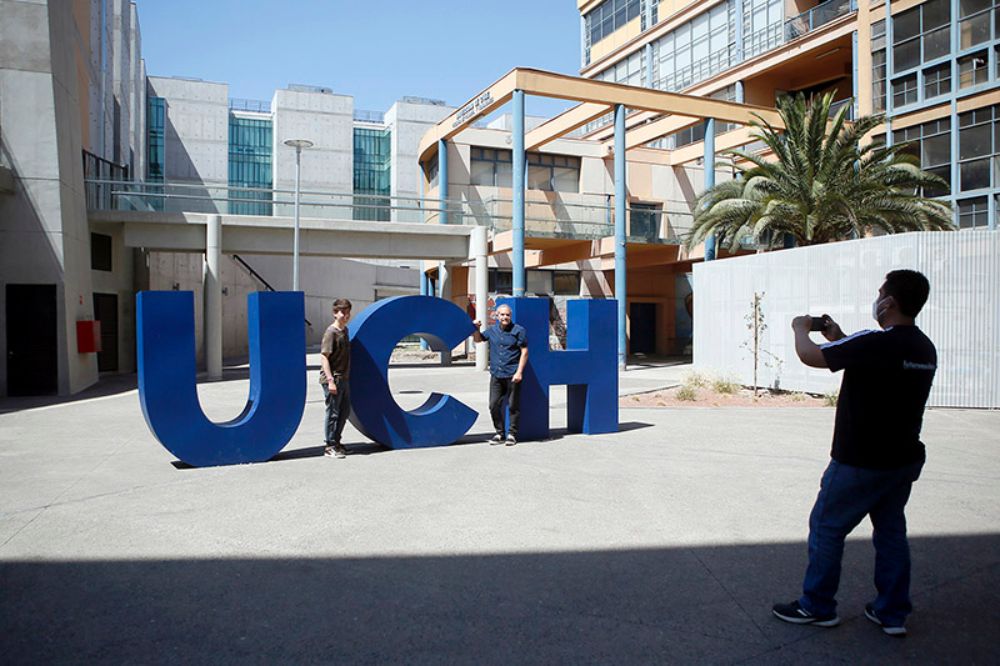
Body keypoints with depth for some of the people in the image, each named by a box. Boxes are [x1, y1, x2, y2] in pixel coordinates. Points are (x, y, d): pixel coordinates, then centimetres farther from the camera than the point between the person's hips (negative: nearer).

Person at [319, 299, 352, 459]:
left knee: (345, 411, 16)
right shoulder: (331, 332, -14)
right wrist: (330, 380, -23)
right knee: (333, 413, -1)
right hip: (333, 379, -9)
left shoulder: (345, 330, 12)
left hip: (344, 378, 9)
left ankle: (336, 442, 29)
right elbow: (324, 357, -18)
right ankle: (330, 447, 8)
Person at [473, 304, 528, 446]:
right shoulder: (492, 330, 11)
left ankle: (512, 434, 14)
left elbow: (524, 352, -5)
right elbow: (478, 339, 27)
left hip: (512, 375, -4)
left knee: (513, 406, 2)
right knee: (494, 405, 5)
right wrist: (476, 328, 6)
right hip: (496, 374, 5)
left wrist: (519, 372, -12)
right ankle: (499, 433, 18)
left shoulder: (518, 330, -3)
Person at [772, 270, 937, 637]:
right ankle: (893, 612, 27)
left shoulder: (876, 343, -24)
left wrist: (801, 329, 2)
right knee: (891, 531, 18)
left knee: (826, 527, 7)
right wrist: (839, 337, 18)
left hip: (860, 462, -8)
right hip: (904, 459, 8)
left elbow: (810, 356, -17)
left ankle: (817, 606, 19)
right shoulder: (924, 348, 3)